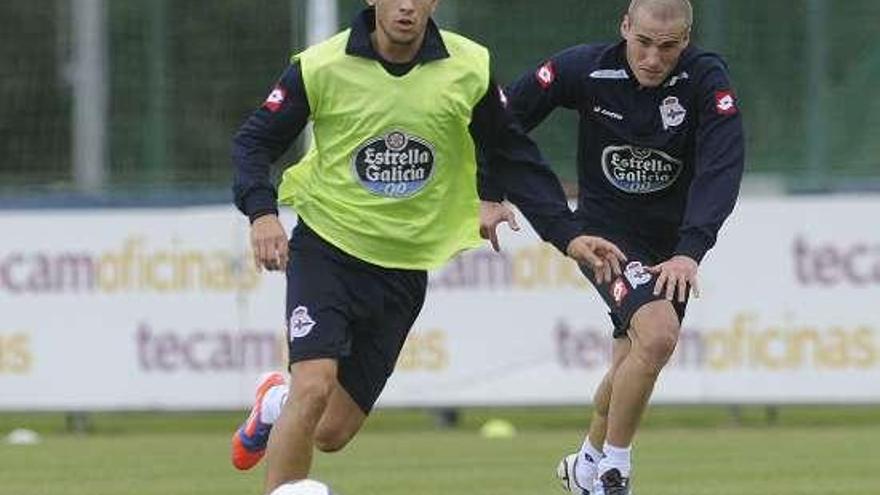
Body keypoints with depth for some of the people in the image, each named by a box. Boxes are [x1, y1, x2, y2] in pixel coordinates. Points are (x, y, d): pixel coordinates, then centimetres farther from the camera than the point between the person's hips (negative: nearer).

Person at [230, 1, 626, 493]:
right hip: (327, 247, -2)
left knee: (332, 433, 6)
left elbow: (513, 156, 6)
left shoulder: (469, 69, -8)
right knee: (313, 387, -24)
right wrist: (262, 213, -21)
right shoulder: (321, 67, -13)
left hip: (404, 271, 2)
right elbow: (255, 142, -3)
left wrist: (568, 235, 1)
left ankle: (276, 403, 41)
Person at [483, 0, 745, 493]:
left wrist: (690, 251, -39)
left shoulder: (706, 79, -18)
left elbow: (721, 169, -27)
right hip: (606, 233, -3)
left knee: (631, 366, 11)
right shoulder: (585, 69, -16)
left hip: (671, 244, 3)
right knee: (657, 335, -25)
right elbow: (501, 117, -4)